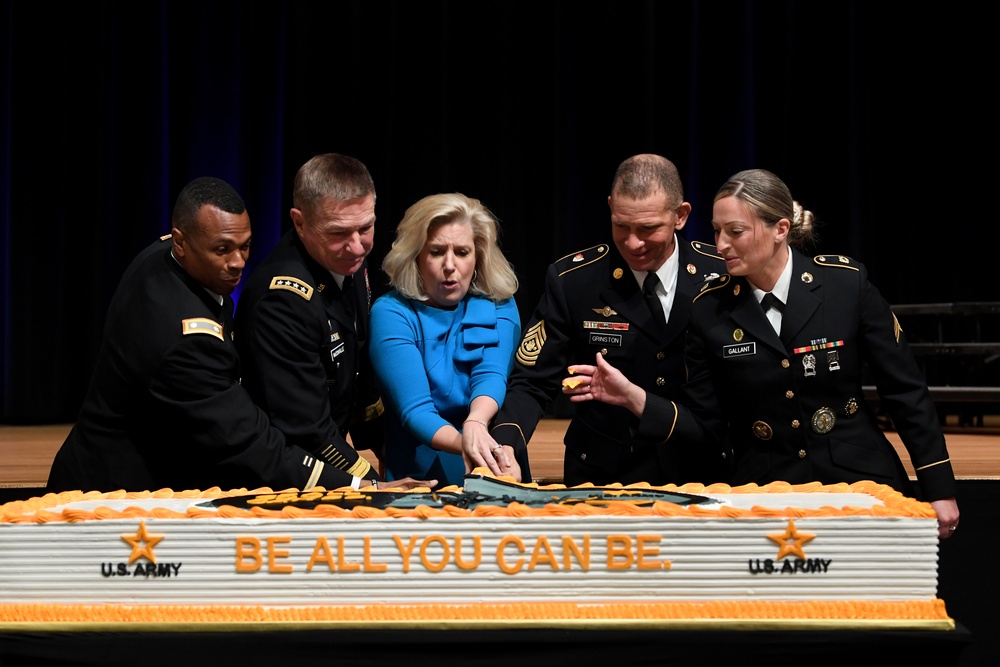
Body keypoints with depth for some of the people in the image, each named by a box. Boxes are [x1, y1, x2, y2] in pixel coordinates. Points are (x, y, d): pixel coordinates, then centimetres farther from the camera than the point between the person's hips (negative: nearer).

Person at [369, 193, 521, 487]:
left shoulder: (499, 306, 6)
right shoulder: (391, 313, -3)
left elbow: (491, 374, -11)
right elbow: (414, 410, -13)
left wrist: (475, 422, -33)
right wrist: (463, 444, -32)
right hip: (419, 477, -2)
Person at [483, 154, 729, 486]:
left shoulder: (722, 273, -1)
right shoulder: (571, 280, -3)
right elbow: (532, 382, -3)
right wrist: (505, 446, -22)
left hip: (700, 474, 1)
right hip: (600, 476, 0)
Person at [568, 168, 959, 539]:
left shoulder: (846, 283, -7)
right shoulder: (710, 310, -4)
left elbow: (905, 391, -2)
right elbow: (705, 426, 0)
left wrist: (938, 488, -2)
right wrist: (631, 396, -14)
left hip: (857, 482, -1)